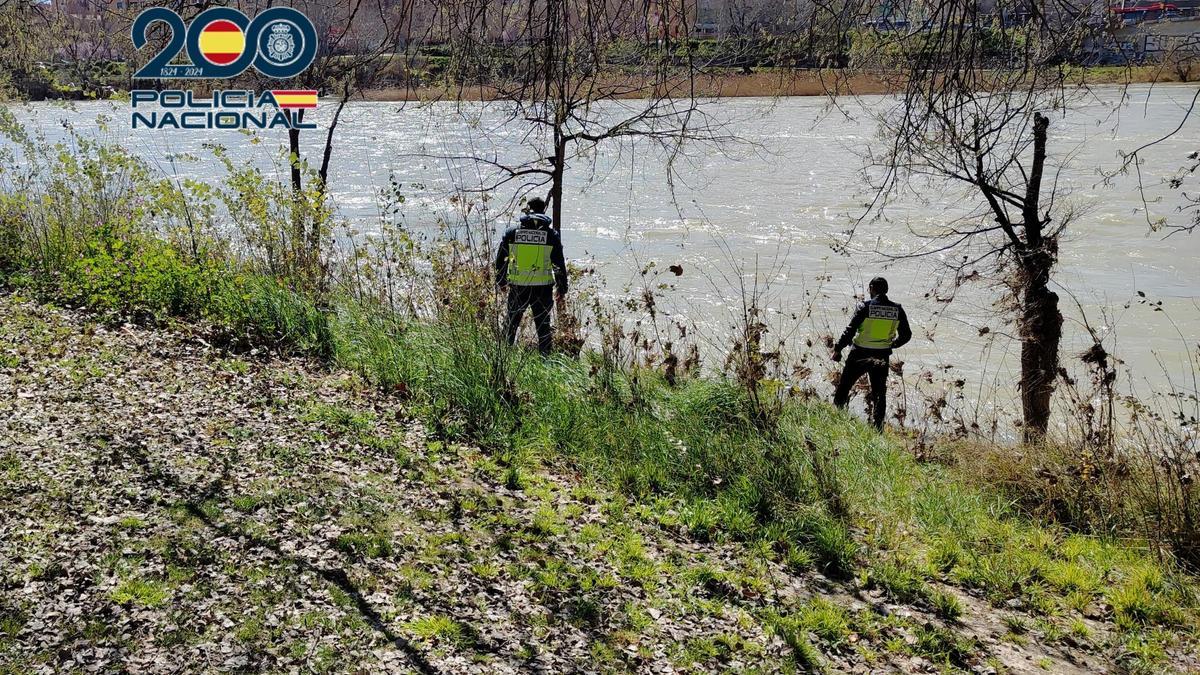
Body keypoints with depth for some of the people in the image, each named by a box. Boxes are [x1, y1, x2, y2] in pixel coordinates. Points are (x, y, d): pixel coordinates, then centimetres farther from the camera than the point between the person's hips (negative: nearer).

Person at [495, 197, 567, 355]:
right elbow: (559, 264, -1)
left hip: (517, 287, 1)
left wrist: (501, 282, 23)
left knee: (511, 324, 16)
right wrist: (562, 290, 8)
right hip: (543, 288, -1)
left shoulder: (512, 232, 1)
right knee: (543, 327, 9)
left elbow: (500, 260, 8)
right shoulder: (551, 234, -3)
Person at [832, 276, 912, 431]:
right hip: (882, 357, 3)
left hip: (860, 355, -3)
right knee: (879, 393, 11)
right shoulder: (897, 310, 0)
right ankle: (877, 428, 8)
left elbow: (850, 331, -13)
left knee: (844, 386, 12)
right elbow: (906, 335, 8)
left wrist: (838, 349, -6)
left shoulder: (865, 307, -12)